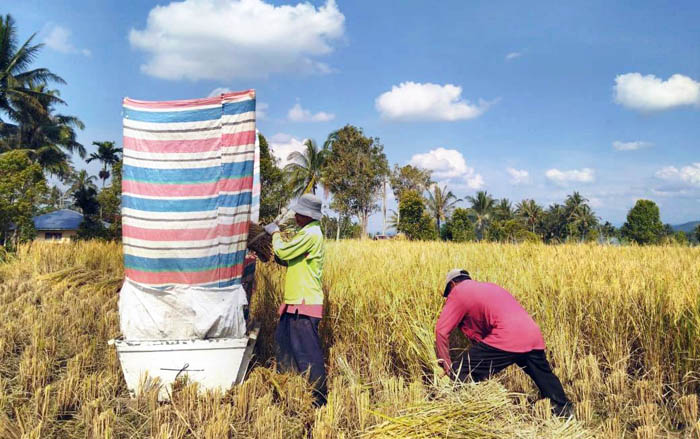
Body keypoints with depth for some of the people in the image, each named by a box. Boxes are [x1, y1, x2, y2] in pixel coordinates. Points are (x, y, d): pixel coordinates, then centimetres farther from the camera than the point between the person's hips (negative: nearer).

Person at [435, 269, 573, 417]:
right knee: (546, 379, 31)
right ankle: (566, 413, 44)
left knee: (461, 375, -5)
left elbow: (441, 331, 1)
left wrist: (447, 367, 6)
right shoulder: (488, 286, 32)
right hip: (534, 336, 8)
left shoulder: (458, 292, 9)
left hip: (508, 339, -8)